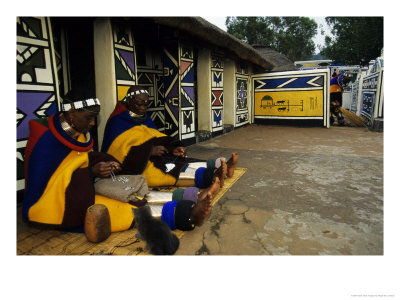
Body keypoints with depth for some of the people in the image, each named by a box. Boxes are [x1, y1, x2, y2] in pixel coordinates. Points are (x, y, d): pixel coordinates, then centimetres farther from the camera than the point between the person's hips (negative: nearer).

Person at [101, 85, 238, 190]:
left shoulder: (144, 118, 17)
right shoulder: (117, 122, -6)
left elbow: (159, 138, 13)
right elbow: (117, 151, -18)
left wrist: (173, 148, -9)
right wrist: (149, 151, -25)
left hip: (153, 158, 7)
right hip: (135, 166, -7)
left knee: (185, 162, -18)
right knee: (171, 169, -32)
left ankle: (220, 165, -32)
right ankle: (210, 176, -50)